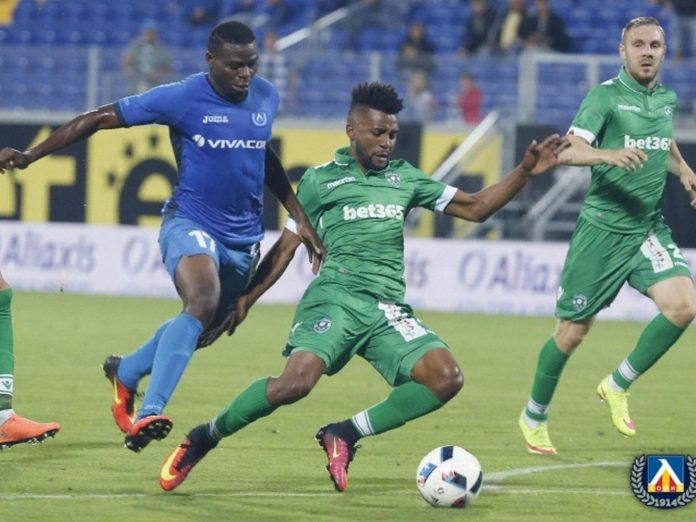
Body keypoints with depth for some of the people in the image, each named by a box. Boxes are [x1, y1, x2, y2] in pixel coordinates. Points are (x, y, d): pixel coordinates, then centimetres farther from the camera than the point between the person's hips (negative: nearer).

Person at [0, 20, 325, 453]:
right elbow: (101, 118, -8)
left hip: (244, 237, 7)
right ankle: (148, 412, -40)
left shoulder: (266, 98, 4)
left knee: (205, 327, 15)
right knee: (203, 303, -33)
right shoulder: (182, 99, -13)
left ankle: (126, 372, 42)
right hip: (191, 223, -7)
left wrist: (300, 218, 25)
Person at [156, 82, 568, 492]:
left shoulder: (405, 178, 20)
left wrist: (525, 172, 6)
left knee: (446, 378, -20)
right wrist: (245, 300, 8)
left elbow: (475, 208, 18)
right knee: (296, 382, -29)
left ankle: (345, 435, -6)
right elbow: (286, 247, 15)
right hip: (335, 299, -4)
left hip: (389, 310, 4)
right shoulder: (320, 180, 12)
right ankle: (202, 439, -9)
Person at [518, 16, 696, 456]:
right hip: (604, 227, -5)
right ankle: (535, 416, 24)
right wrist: (609, 155, -41)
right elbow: (569, 150, -23)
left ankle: (618, 386, 1)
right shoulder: (606, 97, -10)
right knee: (572, 332, 2)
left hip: (650, 226, 5)